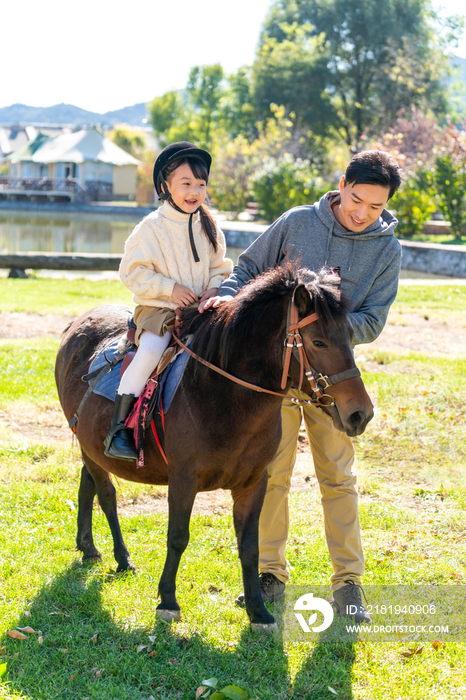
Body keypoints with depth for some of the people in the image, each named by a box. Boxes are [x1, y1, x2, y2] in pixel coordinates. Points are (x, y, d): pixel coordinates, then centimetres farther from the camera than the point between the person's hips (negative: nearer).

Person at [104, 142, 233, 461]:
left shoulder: (210, 227, 8)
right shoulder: (152, 227, -7)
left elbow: (221, 266, 18)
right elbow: (132, 270, -7)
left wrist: (215, 288, -4)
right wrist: (170, 288, -16)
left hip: (201, 308, 5)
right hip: (158, 308, -4)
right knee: (150, 351, -30)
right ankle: (118, 428, -23)